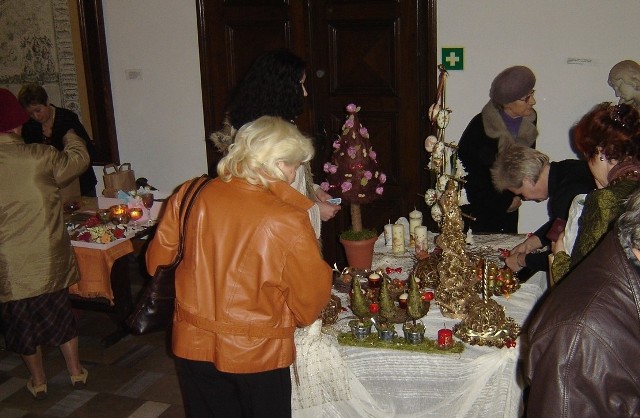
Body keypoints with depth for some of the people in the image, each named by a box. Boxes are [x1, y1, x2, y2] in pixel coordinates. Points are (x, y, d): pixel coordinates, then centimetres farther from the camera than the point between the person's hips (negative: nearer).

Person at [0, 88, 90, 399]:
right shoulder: (40, 157, -17)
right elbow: (79, 160, 1)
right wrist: (70, 138, 21)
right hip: (49, 261, 0)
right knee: (61, 315, 20)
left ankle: (38, 381, 33)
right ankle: (76, 371, 34)